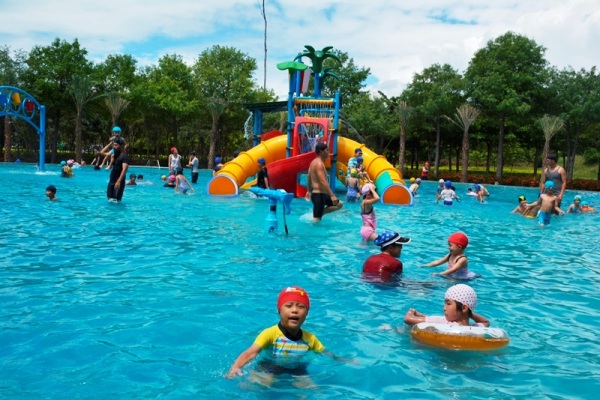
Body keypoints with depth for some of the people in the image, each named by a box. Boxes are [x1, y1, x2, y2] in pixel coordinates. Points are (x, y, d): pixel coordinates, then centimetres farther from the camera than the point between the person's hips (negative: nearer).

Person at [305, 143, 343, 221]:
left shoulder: (314, 162, 14)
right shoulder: (319, 163, -18)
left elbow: (309, 179, 23)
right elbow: (323, 182, -27)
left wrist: (309, 191, 33)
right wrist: (332, 195, -28)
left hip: (317, 193, 10)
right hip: (319, 194, -10)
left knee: (339, 204, 15)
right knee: (317, 219, -6)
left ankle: (317, 214, 10)